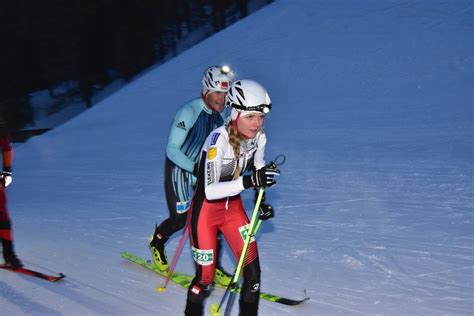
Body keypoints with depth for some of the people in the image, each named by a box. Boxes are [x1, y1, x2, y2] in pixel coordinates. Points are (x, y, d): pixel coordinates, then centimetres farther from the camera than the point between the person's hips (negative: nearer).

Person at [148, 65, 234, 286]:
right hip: (179, 167, -6)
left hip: (204, 167, 6)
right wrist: (195, 168, -37)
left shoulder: (220, 113, -5)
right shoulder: (189, 112, -27)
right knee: (181, 218, -2)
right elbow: (172, 149, -28)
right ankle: (157, 241, 32)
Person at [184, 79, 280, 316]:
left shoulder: (259, 137, -11)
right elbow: (209, 190, -35)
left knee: (252, 271, -2)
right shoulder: (218, 140, -30)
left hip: (233, 207, 5)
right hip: (205, 210, -5)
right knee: (205, 279, 3)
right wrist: (248, 181, -44)